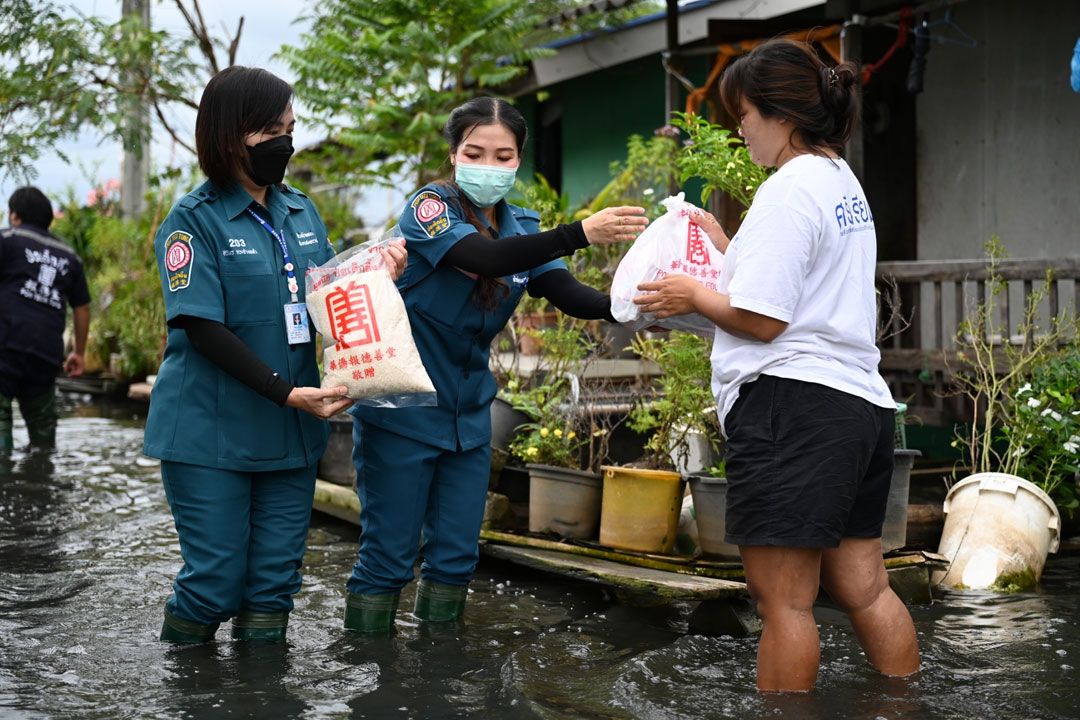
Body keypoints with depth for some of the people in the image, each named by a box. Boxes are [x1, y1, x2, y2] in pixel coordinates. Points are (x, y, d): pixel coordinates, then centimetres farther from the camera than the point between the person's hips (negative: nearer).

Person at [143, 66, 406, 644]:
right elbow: (203, 329, -15)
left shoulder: (302, 213, 10)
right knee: (215, 582, -2)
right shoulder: (194, 220, -8)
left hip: (290, 434, 5)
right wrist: (287, 393, -22)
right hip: (210, 434, -5)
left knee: (275, 582, 8)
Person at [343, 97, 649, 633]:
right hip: (402, 409, -6)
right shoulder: (429, 207, -13)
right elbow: (484, 259, -33)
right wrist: (580, 234, -45)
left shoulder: (521, 226, 6)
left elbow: (567, 295, -8)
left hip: (469, 413, 6)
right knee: (388, 555, -3)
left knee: (456, 555, 10)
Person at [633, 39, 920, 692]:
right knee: (864, 589, 12)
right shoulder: (844, 182, 19)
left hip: (793, 401, -10)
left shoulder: (790, 190, -12)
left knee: (785, 600, -4)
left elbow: (761, 320, -15)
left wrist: (695, 297, 1)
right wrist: (730, 249, 21)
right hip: (862, 403, 10)